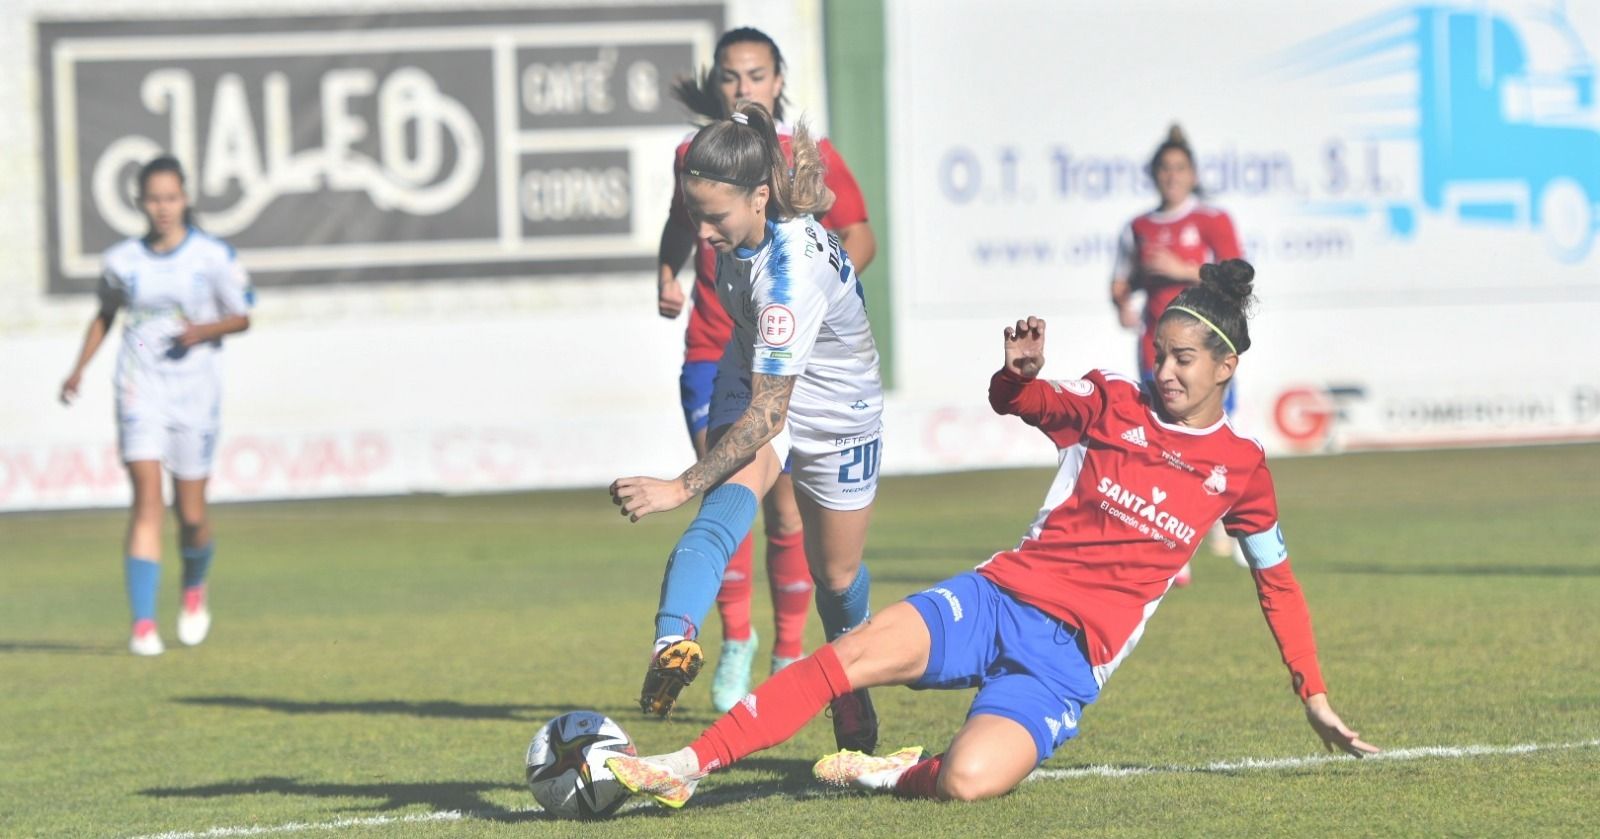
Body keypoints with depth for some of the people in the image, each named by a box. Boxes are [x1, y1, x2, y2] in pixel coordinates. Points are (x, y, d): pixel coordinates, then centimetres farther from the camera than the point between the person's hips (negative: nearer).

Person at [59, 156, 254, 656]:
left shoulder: (214, 257, -3)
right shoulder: (122, 260, 2)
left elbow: (242, 317, 3)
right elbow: (105, 315, 19)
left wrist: (205, 330, -16)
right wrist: (79, 368, 9)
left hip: (196, 392, 0)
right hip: (140, 391, 0)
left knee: (191, 515, 4)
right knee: (147, 500, -14)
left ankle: (195, 587, 38)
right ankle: (143, 624, -16)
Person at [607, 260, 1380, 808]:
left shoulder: (1241, 468, 6)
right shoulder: (1113, 403, 8)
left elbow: (1277, 581, 18)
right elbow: (1013, 401, 21)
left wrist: (1315, 698, 19)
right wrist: (1018, 371, -5)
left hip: (1069, 659, -2)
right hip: (1000, 595, 2)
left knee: (969, 780, -32)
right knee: (851, 655, -25)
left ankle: (890, 776, 0)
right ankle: (682, 768, -27)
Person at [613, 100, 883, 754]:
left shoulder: (793, 270, -38)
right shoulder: (741, 232, -18)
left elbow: (768, 415, -38)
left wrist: (682, 486, -40)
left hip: (836, 413, -4)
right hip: (755, 384, 4)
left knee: (836, 576, 14)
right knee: (724, 510, -28)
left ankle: (851, 691, 46)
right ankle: (673, 646, -54)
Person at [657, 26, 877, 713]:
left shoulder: (812, 158, -2)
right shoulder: (694, 156, 6)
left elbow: (859, 236, 5)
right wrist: (666, 277, 7)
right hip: (712, 353, 1)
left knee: (785, 504, 0)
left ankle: (788, 657, 14)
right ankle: (736, 638, 7)